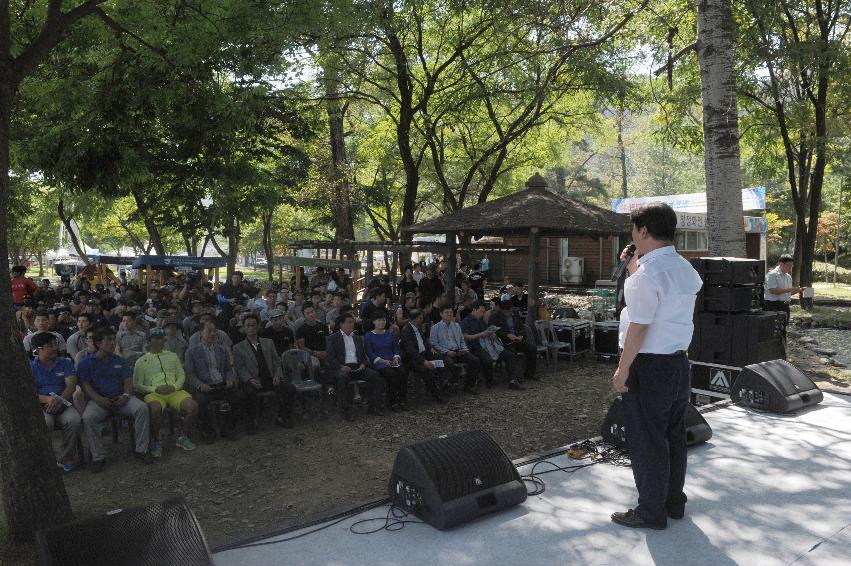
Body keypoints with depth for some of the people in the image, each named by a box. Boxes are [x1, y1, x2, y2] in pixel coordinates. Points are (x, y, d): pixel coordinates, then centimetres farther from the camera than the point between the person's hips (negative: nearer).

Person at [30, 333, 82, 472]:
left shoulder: (65, 363, 11)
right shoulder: (31, 367, 7)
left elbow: (71, 385, -2)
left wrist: (58, 400, -21)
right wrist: (47, 399, -24)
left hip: (63, 406, 1)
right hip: (40, 406, -1)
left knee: (74, 420, -30)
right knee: (44, 423, -35)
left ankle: (65, 458, -11)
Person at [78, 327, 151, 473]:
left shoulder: (120, 361, 18)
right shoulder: (86, 362, 8)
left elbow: (128, 380, 9)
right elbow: (85, 385, -2)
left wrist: (126, 395, -13)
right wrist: (99, 399, -19)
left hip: (120, 399, 2)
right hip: (98, 400, -2)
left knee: (142, 408, -25)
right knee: (87, 417, -33)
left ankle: (141, 450, -17)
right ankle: (97, 457, -20)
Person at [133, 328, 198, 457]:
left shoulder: (172, 356, 21)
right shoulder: (141, 361, 12)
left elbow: (181, 375, 18)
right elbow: (136, 385, 7)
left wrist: (174, 387, -4)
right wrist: (155, 389, -9)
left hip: (174, 391, 3)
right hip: (153, 393, -2)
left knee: (193, 406, -26)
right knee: (155, 409, -39)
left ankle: (184, 438, -2)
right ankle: (155, 442, -14)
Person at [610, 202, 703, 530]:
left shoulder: (647, 274, -19)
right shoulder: (686, 270, 10)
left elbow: (638, 327, -21)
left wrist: (623, 369, -15)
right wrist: (632, 266, 17)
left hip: (649, 366, -9)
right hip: (679, 362, 9)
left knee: (646, 440, 3)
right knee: (673, 435, 18)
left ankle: (651, 512, 15)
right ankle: (674, 502, 32)